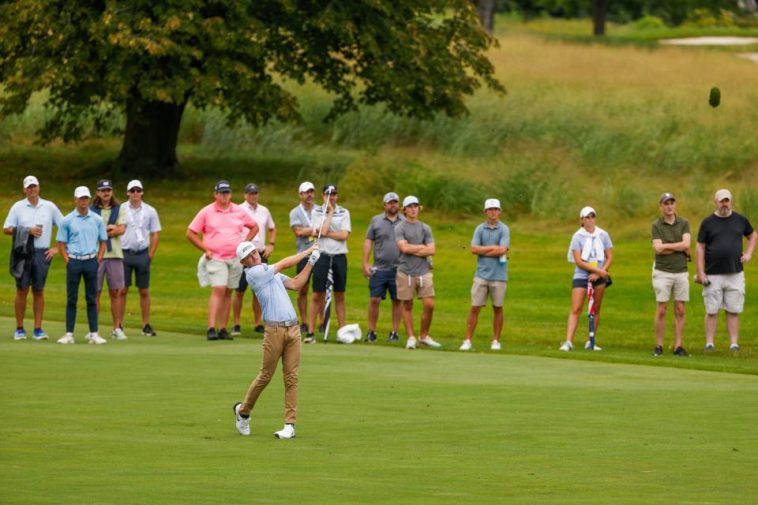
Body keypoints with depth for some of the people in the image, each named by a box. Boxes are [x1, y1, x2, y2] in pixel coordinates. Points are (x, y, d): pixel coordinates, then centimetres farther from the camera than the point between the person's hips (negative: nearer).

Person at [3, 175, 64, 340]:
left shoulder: (50, 207, 8)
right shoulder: (18, 207, 6)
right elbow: (6, 229, 1)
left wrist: (58, 248, 3)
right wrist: (28, 231, -9)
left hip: (42, 253, 1)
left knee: (39, 291, 3)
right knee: (22, 290, -1)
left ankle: (38, 329, 5)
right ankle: (19, 329, 5)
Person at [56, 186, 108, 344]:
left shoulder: (97, 220, 5)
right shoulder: (67, 221, 2)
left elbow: (103, 242, 11)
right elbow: (61, 244, 5)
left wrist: (98, 260, 0)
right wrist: (68, 261, -4)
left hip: (91, 261, 1)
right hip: (74, 261, -1)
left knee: (92, 299, 2)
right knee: (71, 299, 0)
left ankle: (94, 334, 5)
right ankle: (69, 334, 2)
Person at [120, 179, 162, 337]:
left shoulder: (150, 211, 6)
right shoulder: (121, 210, 1)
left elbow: (155, 234, 8)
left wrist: (151, 254, 1)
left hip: (142, 254, 1)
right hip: (124, 253, -1)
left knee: (144, 291, 4)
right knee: (122, 290, -2)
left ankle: (146, 325, 9)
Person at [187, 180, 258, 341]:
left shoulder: (239, 212, 8)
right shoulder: (206, 212, 0)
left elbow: (254, 227, 21)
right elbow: (190, 233, 2)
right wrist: (205, 249, -4)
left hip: (235, 258, 4)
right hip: (216, 259, -4)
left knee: (228, 293, 6)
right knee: (218, 290, -17)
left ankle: (223, 329, 10)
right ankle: (211, 329, -22)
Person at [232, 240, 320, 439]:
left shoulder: (270, 272, 20)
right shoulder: (253, 273, -5)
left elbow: (295, 284, 18)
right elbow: (284, 264, -5)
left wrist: (310, 263, 12)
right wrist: (308, 251, 5)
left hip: (293, 328, 6)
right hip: (274, 330, -6)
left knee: (291, 377, -1)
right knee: (265, 376, 0)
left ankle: (290, 425, -2)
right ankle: (243, 410, 22)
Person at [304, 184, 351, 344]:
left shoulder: (344, 213, 7)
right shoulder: (317, 212, 4)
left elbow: (344, 235, -5)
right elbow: (322, 230, -12)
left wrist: (326, 233, -9)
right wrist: (330, 212, -7)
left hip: (339, 257, 1)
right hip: (322, 256, -1)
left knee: (339, 296, 6)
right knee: (317, 295, -3)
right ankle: (310, 332, -2)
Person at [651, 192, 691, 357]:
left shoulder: (684, 224, 5)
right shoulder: (657, 226, -1)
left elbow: (686, 244, -10)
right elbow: (658, 249, -14)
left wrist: (666, 246, -12)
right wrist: (680, 249, -10)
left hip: (681, 272, 2)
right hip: (662, 272, -2)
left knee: (680, 310, 2)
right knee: (662, 310, -3)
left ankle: (678, 346, 5)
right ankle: (659, 346, 2)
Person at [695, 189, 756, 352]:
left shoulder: (740, 220, 8)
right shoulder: (708, 222, 2)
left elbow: (752, 235, 25)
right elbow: (700, 248, 1)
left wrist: (748, 253, 8)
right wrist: (700, 273, -6)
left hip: (735, 274, 1)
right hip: (713, 276, -1)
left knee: (734, 311, 1)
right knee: (711, 311, 0)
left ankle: (734, 344, 3)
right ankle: (709, 343, 4)